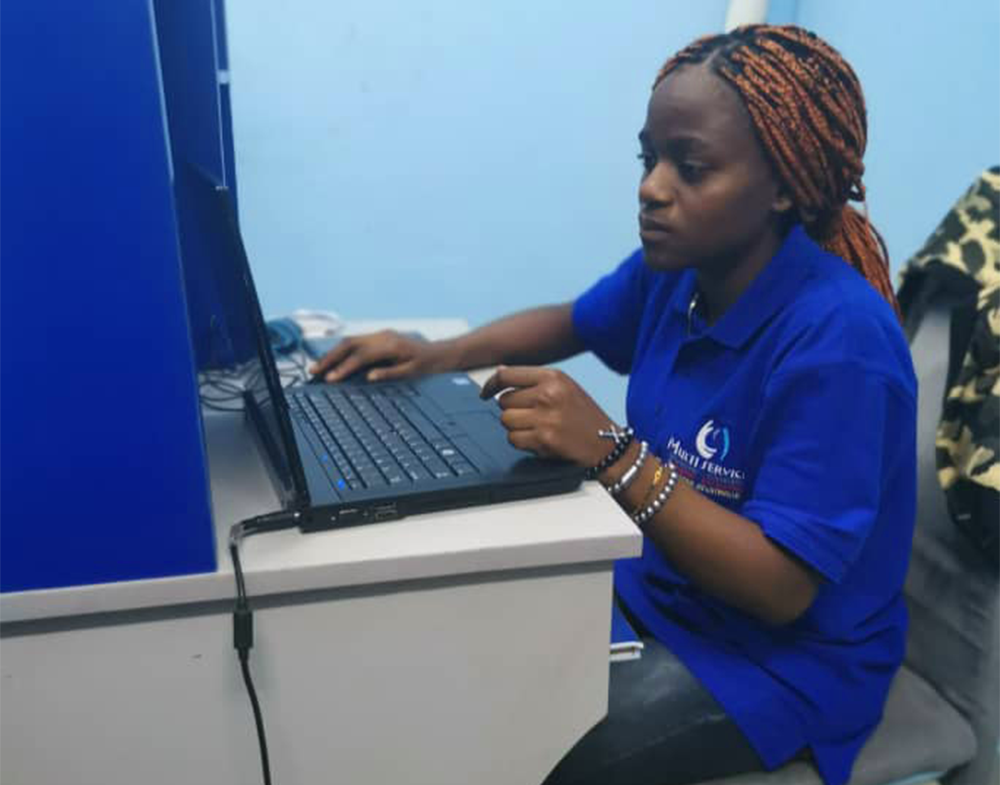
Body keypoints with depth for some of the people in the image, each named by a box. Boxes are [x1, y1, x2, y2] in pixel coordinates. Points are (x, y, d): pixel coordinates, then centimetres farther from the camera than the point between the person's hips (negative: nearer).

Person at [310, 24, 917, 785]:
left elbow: (781, 588, -28)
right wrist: (437, 355, -2)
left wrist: (610, 452, -35)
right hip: (656, 587, 7)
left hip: (783, 656, -6)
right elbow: (572, 322, 14)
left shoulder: (838, 340, -29)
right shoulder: (675, 267, -7)